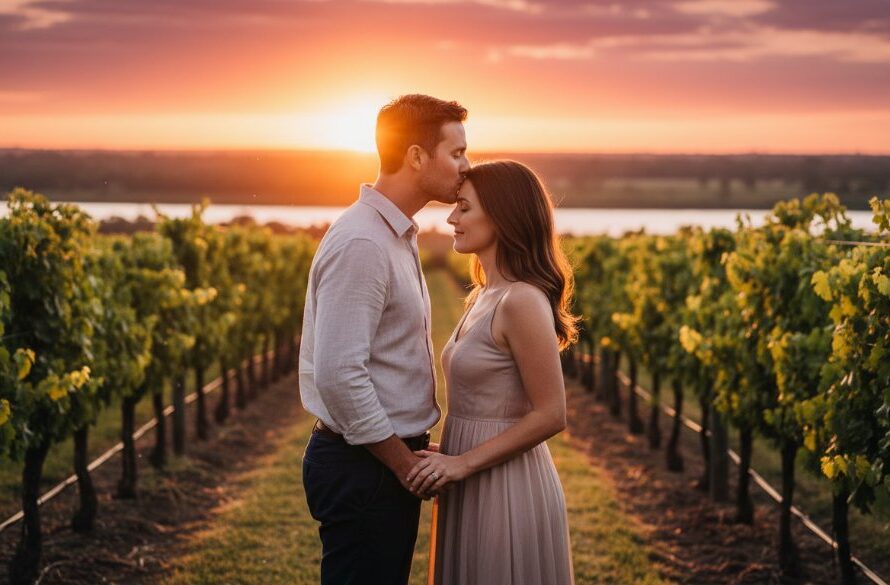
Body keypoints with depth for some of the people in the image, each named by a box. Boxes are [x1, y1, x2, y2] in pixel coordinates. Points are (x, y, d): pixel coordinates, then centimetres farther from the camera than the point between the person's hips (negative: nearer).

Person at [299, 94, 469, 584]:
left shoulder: (395, 236, 12)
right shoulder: (361, 244, -20)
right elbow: (338, 377, -26)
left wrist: (411, 457, 11)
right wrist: (405, 465, -16)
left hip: (390, 460, 10)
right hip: (364, 468, -10)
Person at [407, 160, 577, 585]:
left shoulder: (522, 301, -17)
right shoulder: (483, 297, 10)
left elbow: (550, 415, -18)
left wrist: (463, 462, -18)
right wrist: (447, 456, 7)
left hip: (509, 491, -9)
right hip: (472, 490, 9)